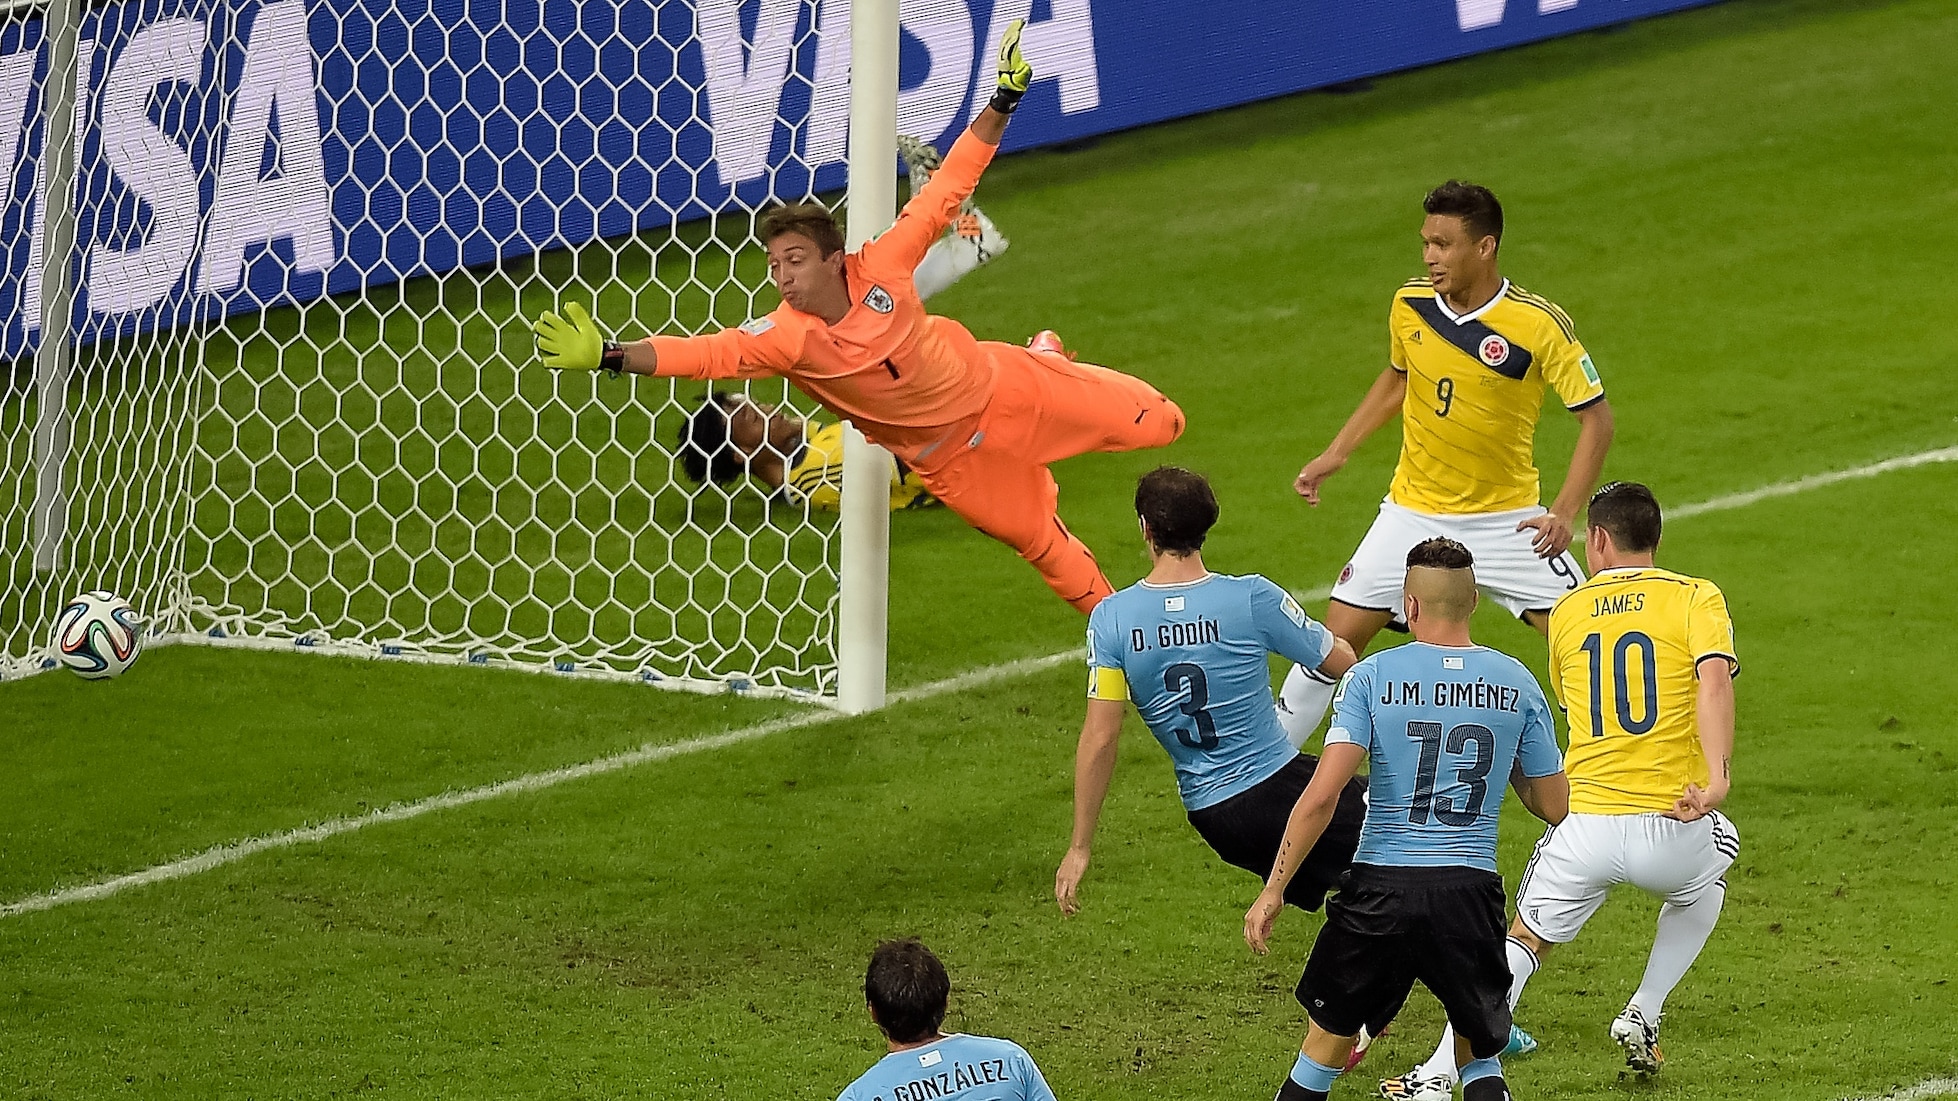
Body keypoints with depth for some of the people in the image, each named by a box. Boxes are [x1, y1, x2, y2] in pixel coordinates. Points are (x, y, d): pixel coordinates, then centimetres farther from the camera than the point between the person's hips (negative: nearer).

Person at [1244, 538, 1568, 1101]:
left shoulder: (1372, 676, -4)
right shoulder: (1515, 683, 3)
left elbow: (1321, 796, -12)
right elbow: (1554, 806, 9)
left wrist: (1273, 889, -5)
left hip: (1381, 887, -2)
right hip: (1471, 891, 2)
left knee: (1325, 1043, 15)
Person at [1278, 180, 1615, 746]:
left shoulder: (1540, 324, -18)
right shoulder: (1409, 304, -6)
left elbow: (1596, 417, -12)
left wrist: (1564, 513, -21)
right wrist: (1335, 454, 12)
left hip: (1506, 518, -2)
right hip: (1414, 511, 2)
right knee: (1337, 638, -3)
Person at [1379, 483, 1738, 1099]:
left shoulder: (1567, 613, 13)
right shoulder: (1695, 598, 2)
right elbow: (1714, 679, -16)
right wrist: (1716, 777, -23)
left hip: (1586, 828, 1)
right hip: (1671, 830, -1)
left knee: (1523, 941, 16)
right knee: (1707, 877, 34)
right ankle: (1644, 1014, 24)